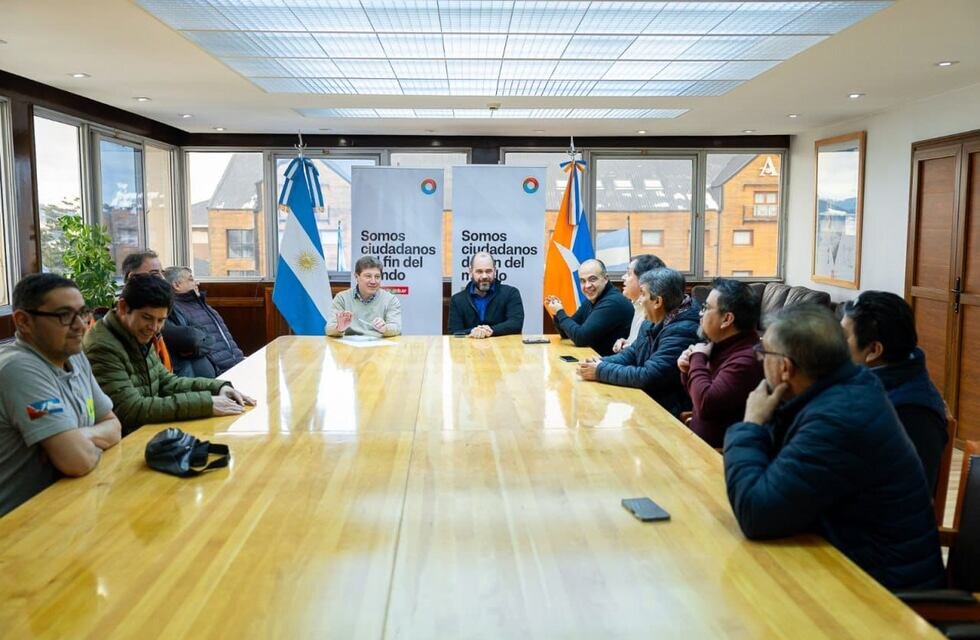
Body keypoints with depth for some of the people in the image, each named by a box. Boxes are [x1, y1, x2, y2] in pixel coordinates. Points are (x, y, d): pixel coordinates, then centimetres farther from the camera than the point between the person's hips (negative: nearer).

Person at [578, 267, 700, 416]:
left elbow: (649, 376, -27)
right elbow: (631, 354, 15)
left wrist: (601, 371, -18)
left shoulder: (681, 331, -23)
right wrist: (600, 363, -5)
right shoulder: (651, 323, 6)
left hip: (669, 411, -8)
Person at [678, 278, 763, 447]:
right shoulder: (723, 346, 6)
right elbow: (695, 393, 18)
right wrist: (688, 371, -3)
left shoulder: (746, 359, -23)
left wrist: (697, 359, -17)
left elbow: (706, 404, -30)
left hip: (717, 448, -8)